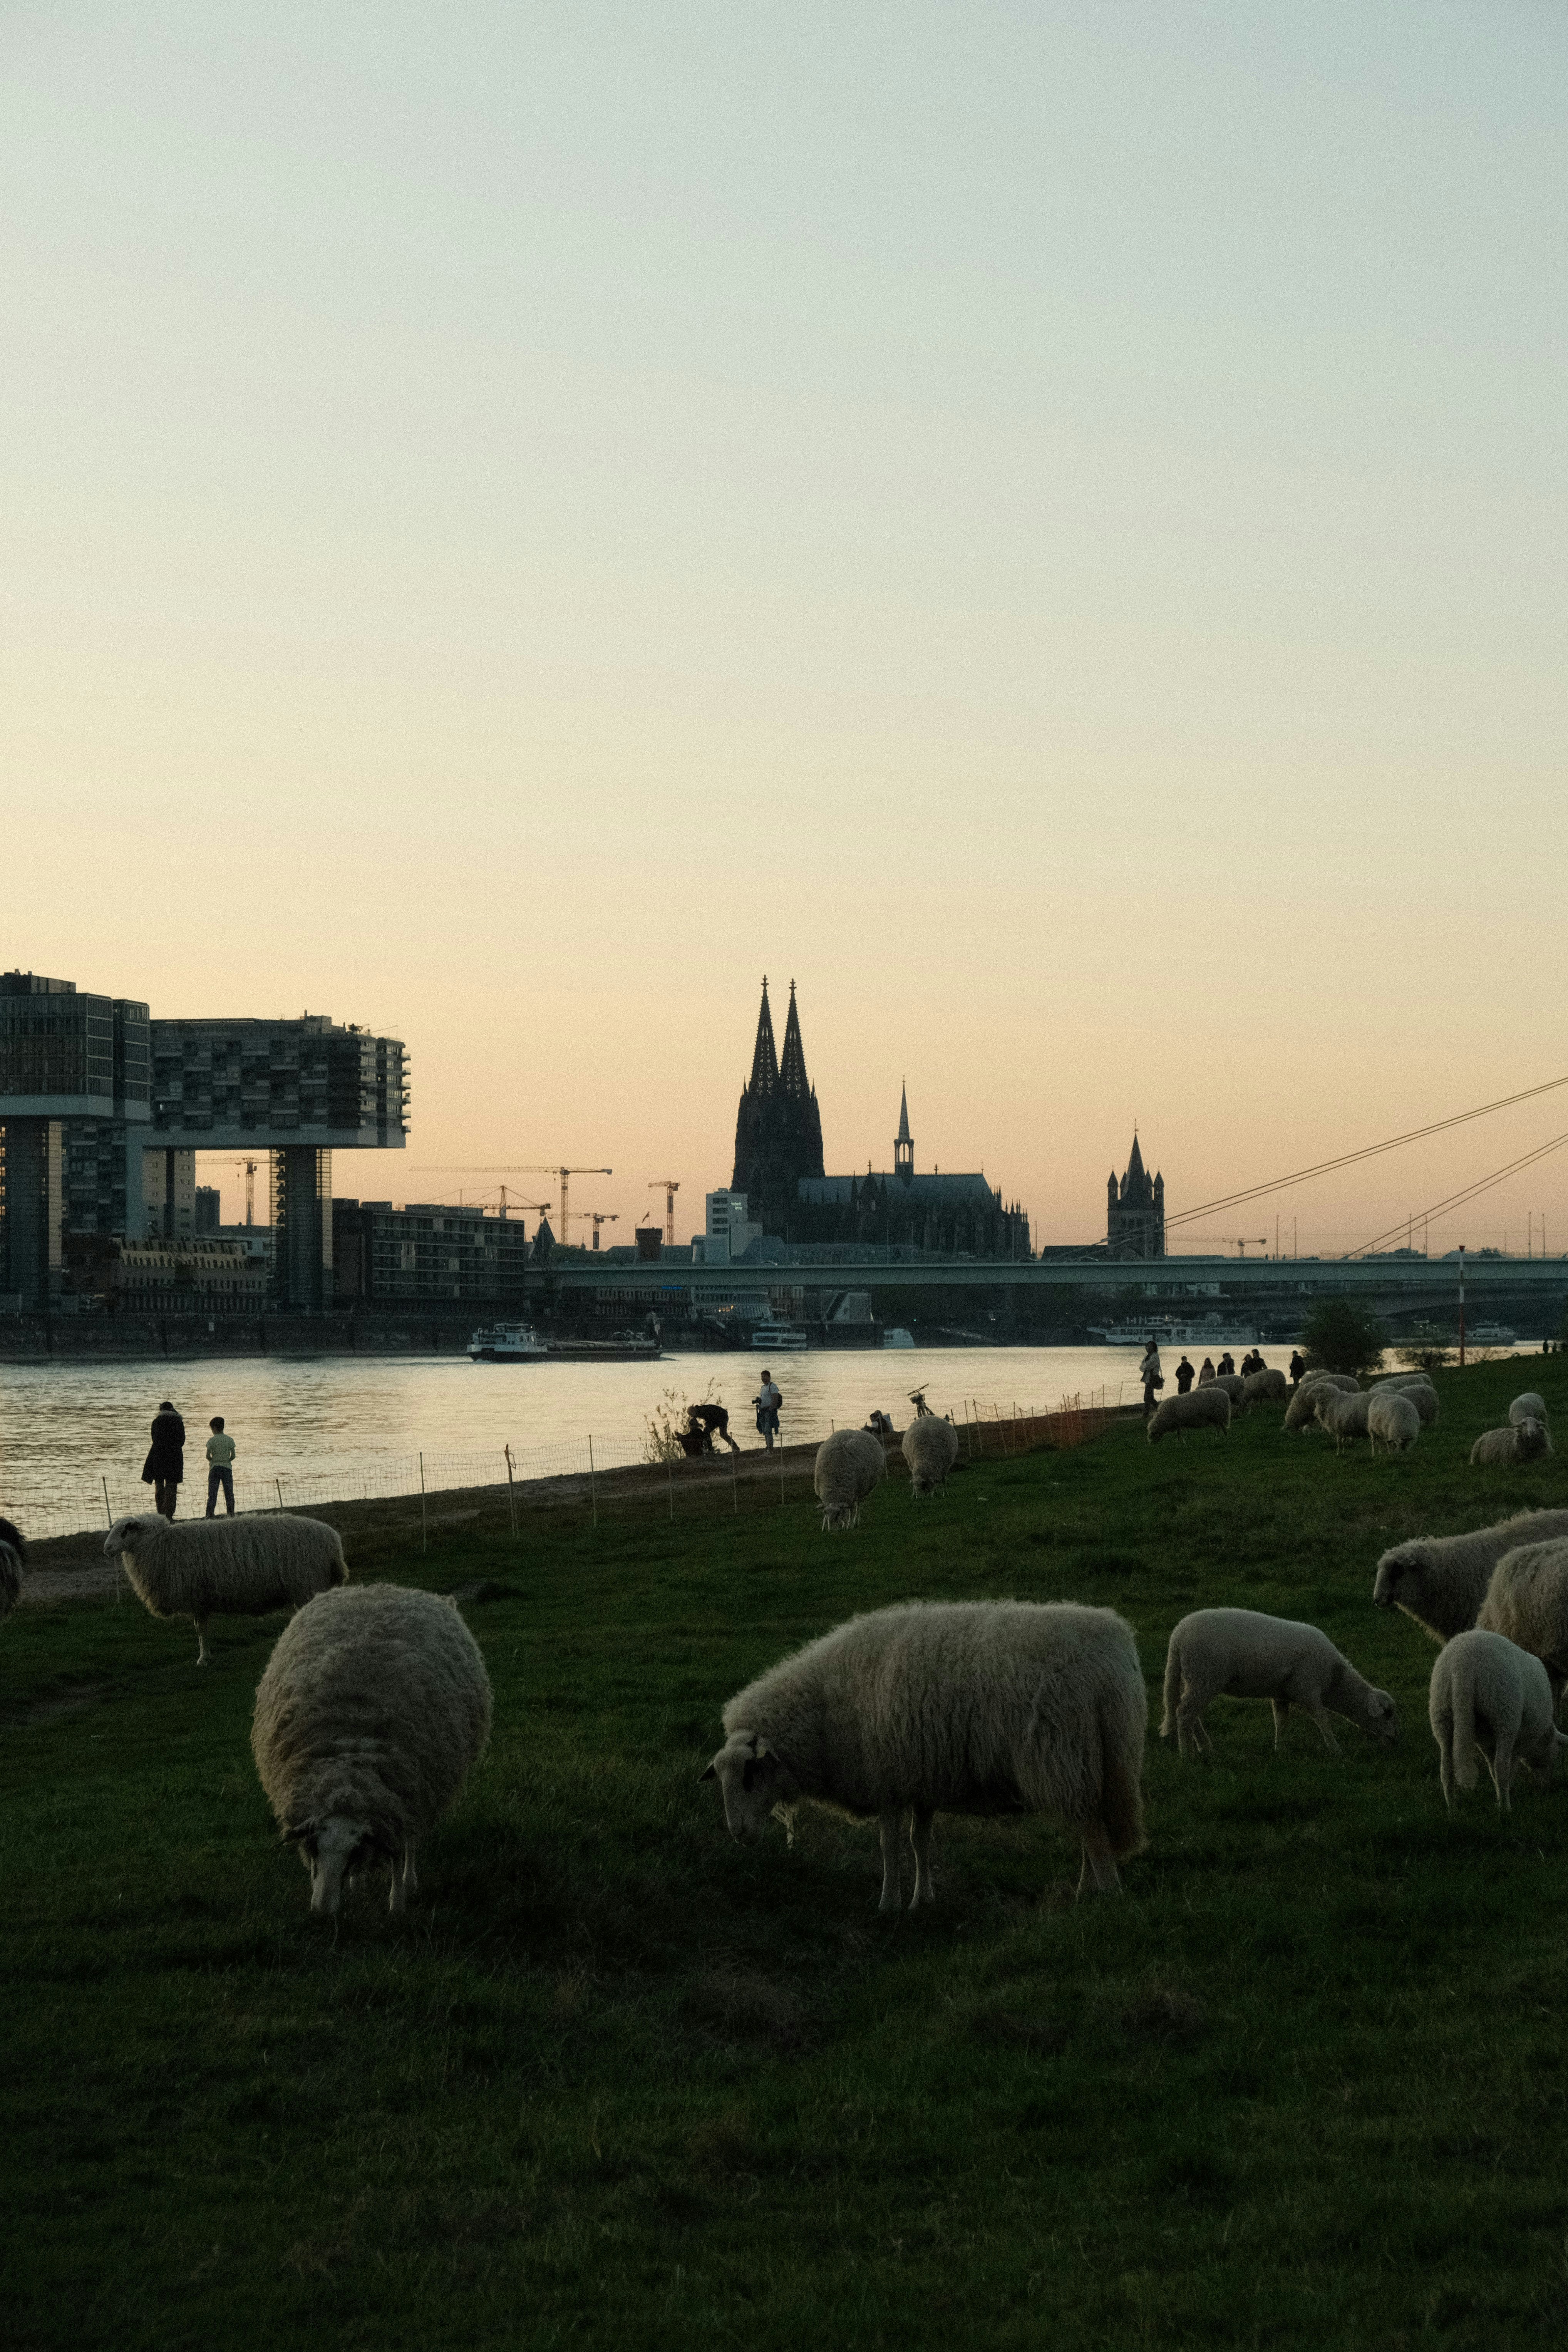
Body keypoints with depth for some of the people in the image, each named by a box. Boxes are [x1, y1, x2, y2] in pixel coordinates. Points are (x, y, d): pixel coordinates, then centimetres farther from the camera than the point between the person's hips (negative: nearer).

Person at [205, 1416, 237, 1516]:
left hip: (215, 1468, -2)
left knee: (212, 1494, 0)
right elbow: (233, 1456, 1)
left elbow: (208, 1456, -6)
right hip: (227, 1468, 2)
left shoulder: (212, 1441, -4)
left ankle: (210, 1515, -7)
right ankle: (231, 1516, 4)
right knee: (229, 1494, 6)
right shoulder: (230, 1440, 3)